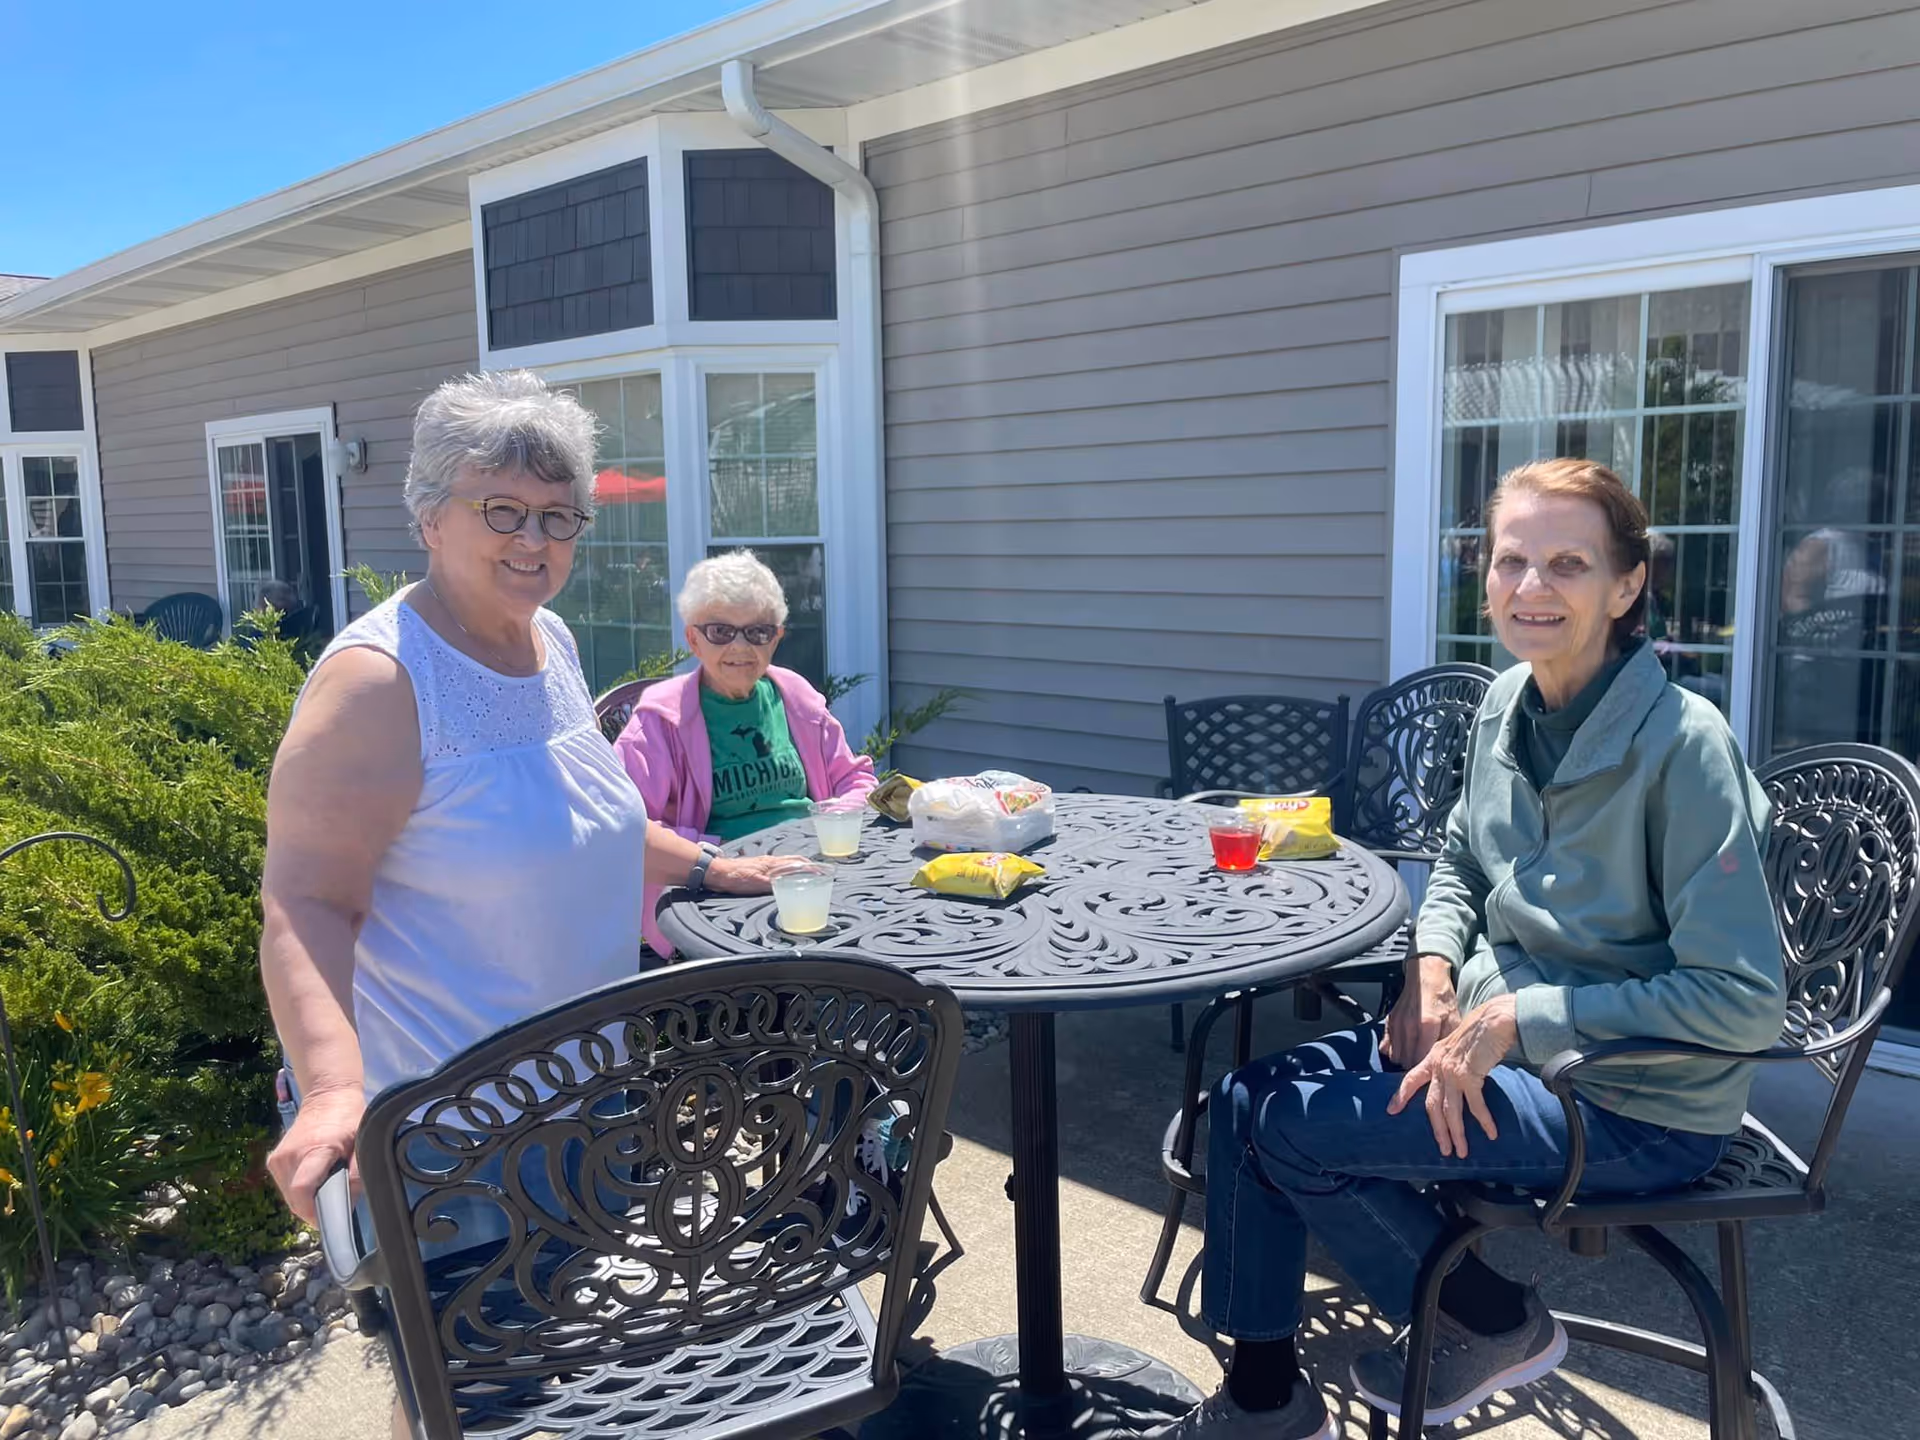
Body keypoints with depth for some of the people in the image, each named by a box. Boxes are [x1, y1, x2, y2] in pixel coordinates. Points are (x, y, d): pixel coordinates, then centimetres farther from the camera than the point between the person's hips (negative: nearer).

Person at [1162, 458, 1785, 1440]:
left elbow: (1744, 1000, -22)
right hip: (1497, 1031, 7)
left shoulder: (1682, 744, -22)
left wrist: (1518, 1018, -23)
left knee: (1294, 1130, -15)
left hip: (1637, 1104, -7)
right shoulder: (1506, 705, 0)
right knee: (1244, 1099, -4)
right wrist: (1433, 970, -4)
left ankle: (1490, 1323, 11)